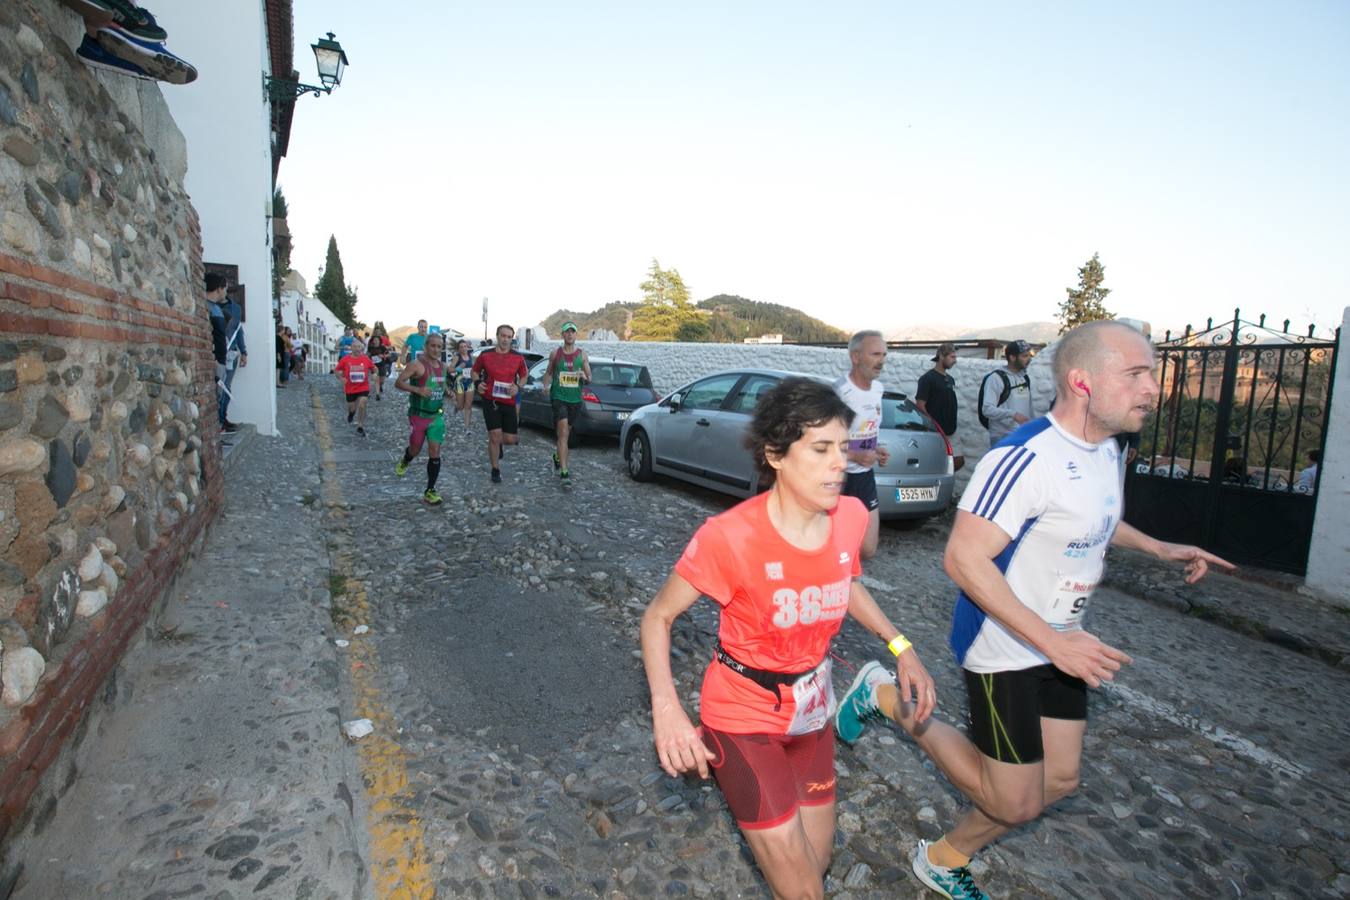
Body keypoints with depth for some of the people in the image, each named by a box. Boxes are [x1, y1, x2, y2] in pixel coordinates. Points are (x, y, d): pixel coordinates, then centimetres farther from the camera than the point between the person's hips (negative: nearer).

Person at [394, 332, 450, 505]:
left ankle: (430, 491, 6)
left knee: (435, 454, -2)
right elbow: (398, 383, -15)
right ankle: (405, 461, 50)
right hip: (418, 416, -4)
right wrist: (417, 389, -28)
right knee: (415, 450, 12)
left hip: (437, 416, 4)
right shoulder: (417, 364, -13)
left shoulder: (443, 366, 7)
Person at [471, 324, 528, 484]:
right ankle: (495, 470, 10)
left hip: (509, 402, 2)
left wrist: (518, 387, -6)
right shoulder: (485, 355, -2)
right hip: (490, 401, -2)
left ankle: (496, 443, 42)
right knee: (495, 435, -8)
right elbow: (475, 371, 13)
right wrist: (477, 383, -7)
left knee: (511, 439, 5)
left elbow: (524, 375, 14)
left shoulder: (518, 358, 1)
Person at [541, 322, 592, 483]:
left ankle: (557, 457, 46)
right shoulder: (556, 353, 3)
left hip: (575, 399, 3)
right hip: (558, 397, -3)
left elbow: (589, 378, 5)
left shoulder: (582, 354, 4)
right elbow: (548, 372, 15)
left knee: (565, 433, 18)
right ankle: (564, 472, -18)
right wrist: (546, 385, -4)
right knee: (563, 433, -15)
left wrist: (585, 376, -18)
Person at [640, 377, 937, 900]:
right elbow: (657, 618, -16)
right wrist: (666, 709, -30)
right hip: (745, 719, -5)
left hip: (811, 712, 5)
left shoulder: (851, 517, -12)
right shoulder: (729, 537, -28)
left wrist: (900, 646, -1)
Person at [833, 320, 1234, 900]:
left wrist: (1159, 548, 12)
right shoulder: (1025, 459, -28)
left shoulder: (1107, 449, 3)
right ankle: (890, 699, 15)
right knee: (1016, 802, 3)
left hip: (1061, 645, 9)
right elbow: (963, 558, -30)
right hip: (1005, 650, -9)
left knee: (1058, 781, 17)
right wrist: (1052, 641, -30)